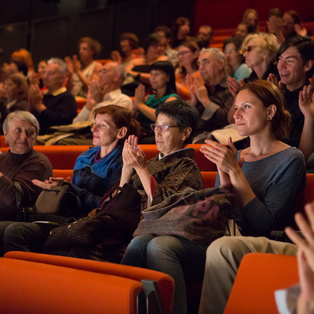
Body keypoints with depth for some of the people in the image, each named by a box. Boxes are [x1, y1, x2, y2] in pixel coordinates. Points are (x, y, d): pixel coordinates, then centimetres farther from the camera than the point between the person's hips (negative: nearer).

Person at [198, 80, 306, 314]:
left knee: (223, 247, -38)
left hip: (276, 246, -5)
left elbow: (265, 226, -11)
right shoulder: (234, 156, 18)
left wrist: (236, 172, -12)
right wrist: (224, 181, -5)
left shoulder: (290, 160, 0)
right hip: (233, 239, 5)